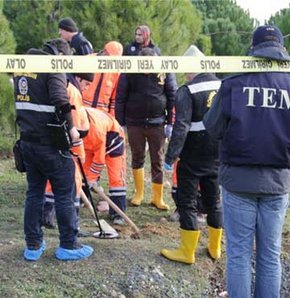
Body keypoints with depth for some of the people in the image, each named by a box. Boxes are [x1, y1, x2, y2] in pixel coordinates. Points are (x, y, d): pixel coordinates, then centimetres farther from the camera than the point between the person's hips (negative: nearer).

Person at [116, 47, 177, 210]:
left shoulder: (165, 72, -5)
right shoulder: (130, 73, -6)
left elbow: (173, 98, 1)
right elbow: (120, 98, 0)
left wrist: (170, 122, -2)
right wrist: (121, 123, -1)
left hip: (157, 123, 0)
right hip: (134, 123, 1)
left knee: (158, 161, 4)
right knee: (137, 158, 13)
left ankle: (157, 197, 14)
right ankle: (139, 193, 27)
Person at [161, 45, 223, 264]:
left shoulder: (187, 92, -14)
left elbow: (181, 128, -21)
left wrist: (170, 157, -18)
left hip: (192, 158, -6)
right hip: (217, 157, 6)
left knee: (187, 203, 4)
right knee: (214, 200, 17)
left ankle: (187, 252, 9)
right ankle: (215, 248, 29)